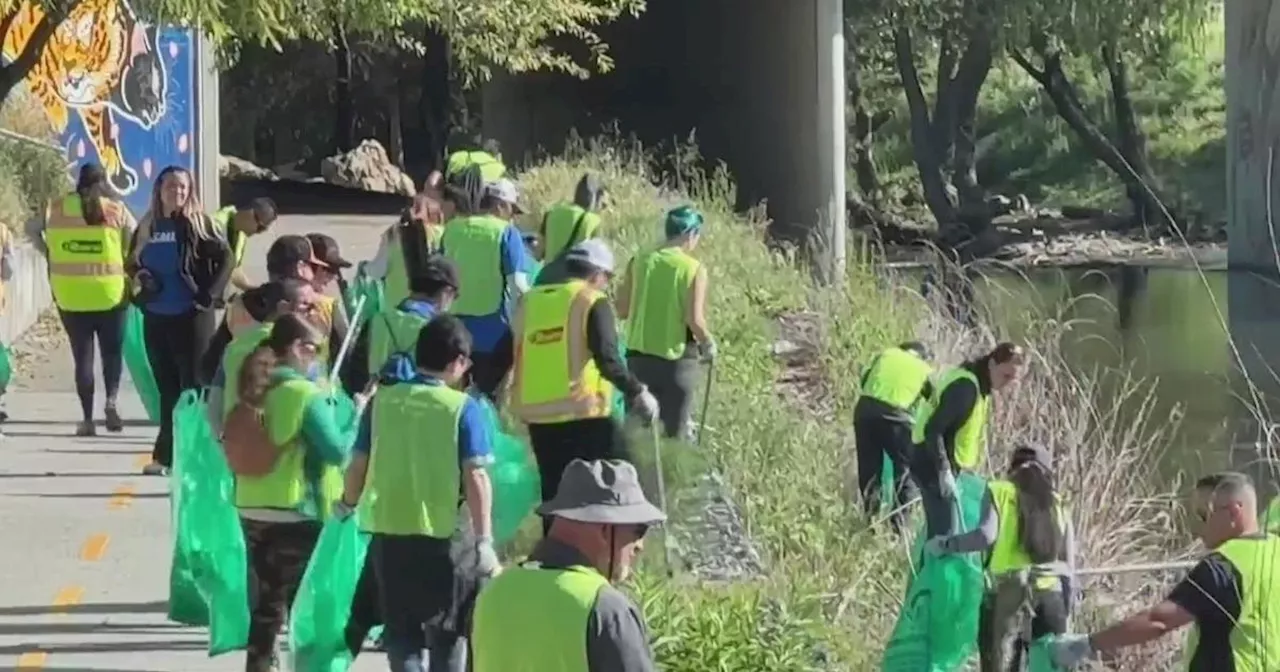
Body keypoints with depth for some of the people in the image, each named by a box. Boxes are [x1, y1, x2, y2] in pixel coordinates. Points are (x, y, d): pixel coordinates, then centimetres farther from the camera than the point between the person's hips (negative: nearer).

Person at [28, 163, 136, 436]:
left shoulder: (58, 209, 4)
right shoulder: (116, 210, -1)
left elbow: (31, 228, 9)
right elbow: (138, 241, -2)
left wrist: (49, 254, 10)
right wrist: (130, 268, 8)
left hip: (70, 294, 1)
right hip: (109, 293, -1)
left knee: (82, 356, 8)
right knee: (112, 351, 12)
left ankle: (87, 418, 5)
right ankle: (111, 399, -11)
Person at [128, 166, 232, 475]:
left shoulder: (197, 224, -5)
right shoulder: (147, 226, 10)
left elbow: (225, 258, -9)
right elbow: (132, 262, 22)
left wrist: (210, 295, -14)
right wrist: (139, 276, 1)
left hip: (191, 316, -5)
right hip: (155, 318, 5)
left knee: (194, 386, -3)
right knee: (167, 388, 12)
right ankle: (165, 455, 17)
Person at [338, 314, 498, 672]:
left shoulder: (383, 400, -1)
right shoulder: (463, 407, -9)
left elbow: (359, 464, 4)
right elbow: (475, 477, -14)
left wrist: (348, 504, 24)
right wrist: (483, 538, -11)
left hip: (388, 533, 2)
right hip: (441, 534, -2)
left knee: (401, 630, 11)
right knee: (446, 631, 15)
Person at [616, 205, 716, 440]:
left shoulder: (639, 262, 0)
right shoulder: (694, 269, -11)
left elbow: (621, 311, 1)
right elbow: (694, 319, -17)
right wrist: (708, 344, 1)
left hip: (639, 356, 4)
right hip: (676, 358, -4)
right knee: (676, 432, 7)